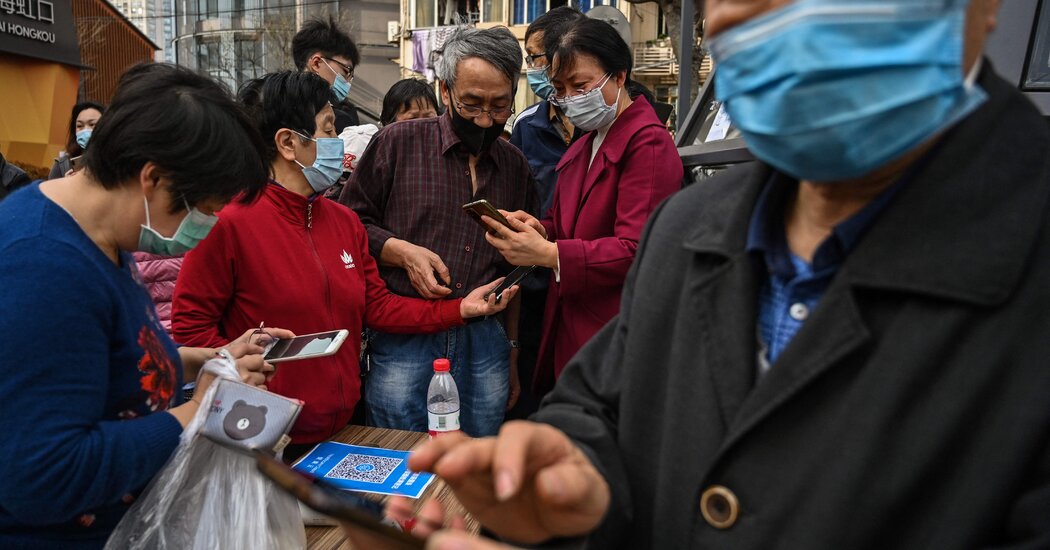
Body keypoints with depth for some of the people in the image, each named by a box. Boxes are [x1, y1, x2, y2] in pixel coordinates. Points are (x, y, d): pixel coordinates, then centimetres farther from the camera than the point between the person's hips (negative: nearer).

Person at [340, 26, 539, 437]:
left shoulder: (515, 167, 12)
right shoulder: (398, 143, 0)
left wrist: (512, 351, 19)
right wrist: (403, 251, -14)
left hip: (486, 345, 3)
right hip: (403, 341, -3)